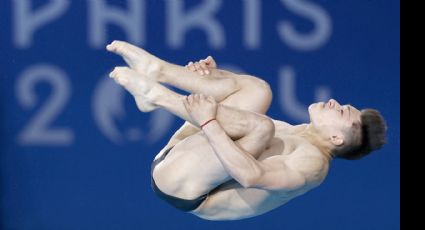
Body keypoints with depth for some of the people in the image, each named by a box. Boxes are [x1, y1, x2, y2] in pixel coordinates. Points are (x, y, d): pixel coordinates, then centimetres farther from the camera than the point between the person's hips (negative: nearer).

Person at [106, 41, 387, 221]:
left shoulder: (314, 161, -9)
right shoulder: (298, 135, 22)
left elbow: (251, 175, -27)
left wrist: (208, 122, -26)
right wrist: (211, 77, 12)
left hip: (181, 187, -9)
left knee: (261, 125, -30)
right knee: (256, 90, 10)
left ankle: (156, 94, -17)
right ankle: (158, 71, -10)